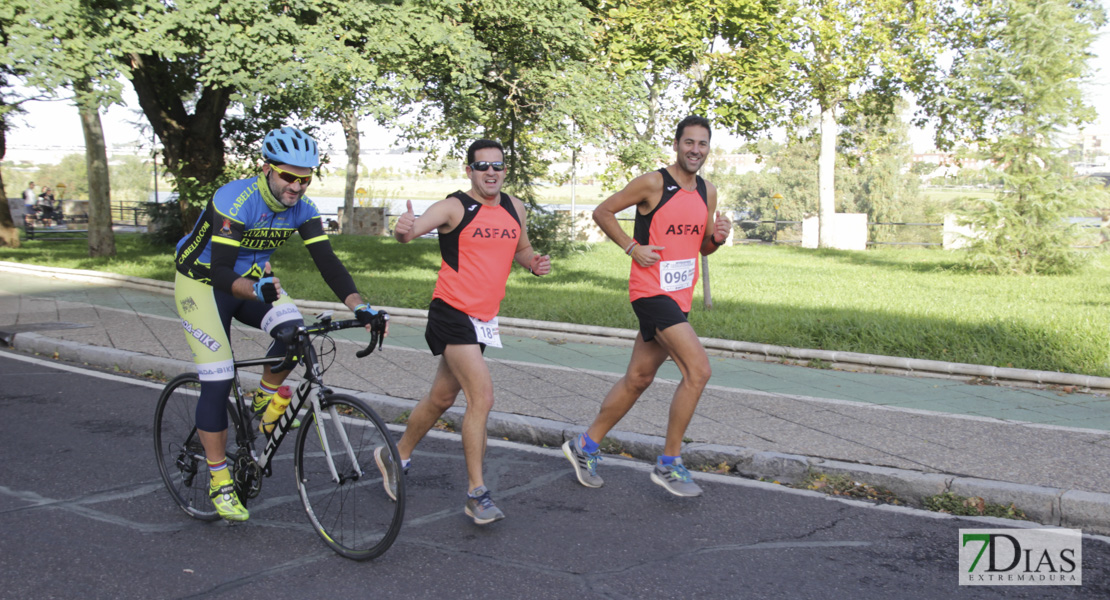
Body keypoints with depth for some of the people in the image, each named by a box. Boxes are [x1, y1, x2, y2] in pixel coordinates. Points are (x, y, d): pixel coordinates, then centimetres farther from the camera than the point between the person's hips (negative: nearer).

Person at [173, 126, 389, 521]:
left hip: (253, 280, 5)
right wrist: (256, 290, -54)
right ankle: (219, 482, 2)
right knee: (217, 382, -11)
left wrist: (361, 308, -31)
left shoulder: (302, 210, -12)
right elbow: (220, 273, -34)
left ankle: (265, 399, 2)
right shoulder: (234, 201, -29)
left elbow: (328, 262, -17)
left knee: (294, 330, -26)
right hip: (202, 283, -5)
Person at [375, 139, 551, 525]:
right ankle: (476, 494, -7)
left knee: (442, 398, 17)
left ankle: (397, 456, 38)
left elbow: (522, 250, 23)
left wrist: (534, 263, 1)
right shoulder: (454, 207, -10)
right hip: (452, 312, -7)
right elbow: (413, 229, -24)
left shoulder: (514, 208, 10)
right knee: (482, 397, -16)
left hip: (484, 318, 7)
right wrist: (403, 230, -48)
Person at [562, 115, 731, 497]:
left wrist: (717, 237, -3)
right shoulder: (653, 183, -10)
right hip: (651, 291, -8)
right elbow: (602, 212, -3)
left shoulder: (707, 192, 11)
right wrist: (632, 247, -12)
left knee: (638, 380, 14)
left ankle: (585, 447, 28)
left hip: (680, 295, 8)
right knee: (698, 370, -17)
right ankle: (669, 464, -5)